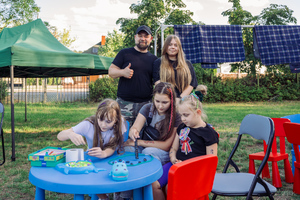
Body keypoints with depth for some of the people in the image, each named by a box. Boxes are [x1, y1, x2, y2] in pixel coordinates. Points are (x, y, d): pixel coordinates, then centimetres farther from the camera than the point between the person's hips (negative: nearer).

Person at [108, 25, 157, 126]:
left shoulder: (153, 58, 14)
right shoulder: (125, 53, 7)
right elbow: (111, 71, 4)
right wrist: (122, 72, -17)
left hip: (146, 104, 2)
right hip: (125, 103, -2)